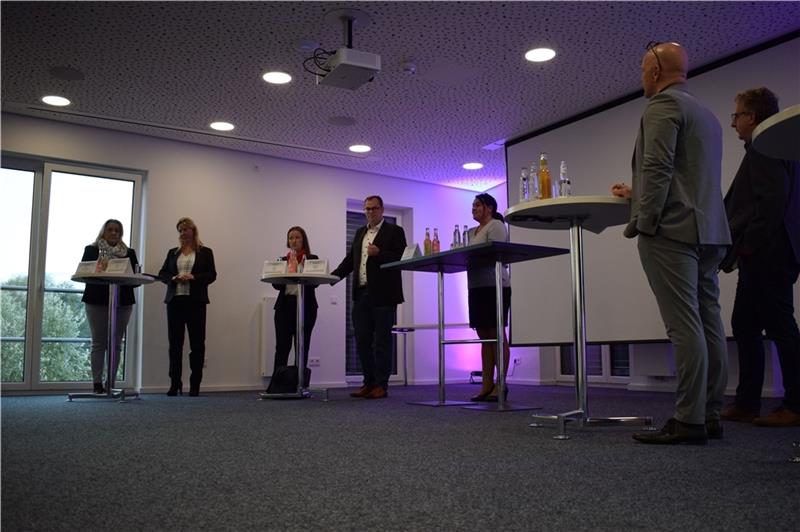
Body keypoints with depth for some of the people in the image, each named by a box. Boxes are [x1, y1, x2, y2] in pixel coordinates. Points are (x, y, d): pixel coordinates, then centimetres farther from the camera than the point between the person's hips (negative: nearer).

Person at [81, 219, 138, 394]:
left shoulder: (129, 253, 11)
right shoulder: (91, 250, 8)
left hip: (122, 302, 2)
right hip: (97, 301, -1)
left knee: (116, 343, 1)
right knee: (98, 343, -1)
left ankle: (111, 382, 6)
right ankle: (97, 383, 1)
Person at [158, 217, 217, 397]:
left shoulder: (205, 252, 8)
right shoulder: (172, 252, 18)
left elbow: (212, 275, 0)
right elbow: (162, 274, 13)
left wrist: (193, 277, -16)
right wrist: (174, 278, -8)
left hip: (195, 301, -3)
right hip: (175, 300, 3)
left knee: (197, 343, -2)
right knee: (175, 343, 2)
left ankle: (195, 385, 3)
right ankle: (175, 384, 6)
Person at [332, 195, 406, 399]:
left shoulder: (394, 231, 1)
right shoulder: (360, 232, 20)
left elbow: (401, 258, -8)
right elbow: (350, 259, 18)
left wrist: (379, 253, -21)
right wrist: (334, 275, 4)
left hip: (383, 295, -6)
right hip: (362, 295, 6)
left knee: (381, 342, -1)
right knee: (362, 341, 7)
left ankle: (381, 385, 5)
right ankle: (369, 382, 17)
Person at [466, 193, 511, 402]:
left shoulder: (496, 226, -1)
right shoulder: (471, 232, 22)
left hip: (494, 285, -8)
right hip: (476, 287, 8)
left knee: (496, 334, -7)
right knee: (484, 336, 6)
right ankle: (486, 385, 8)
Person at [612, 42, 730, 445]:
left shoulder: (663, 105, -4)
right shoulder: (706, 113, 24)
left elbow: (658, 169, -16)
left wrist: (643, 222, -15)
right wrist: (638, 193, 34)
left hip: (671, 230, -9)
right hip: (708, 231, 9)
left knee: (684, 326, -10)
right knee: (708, 324, 7)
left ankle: (689, 421, -8)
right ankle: (710, 415, 11)